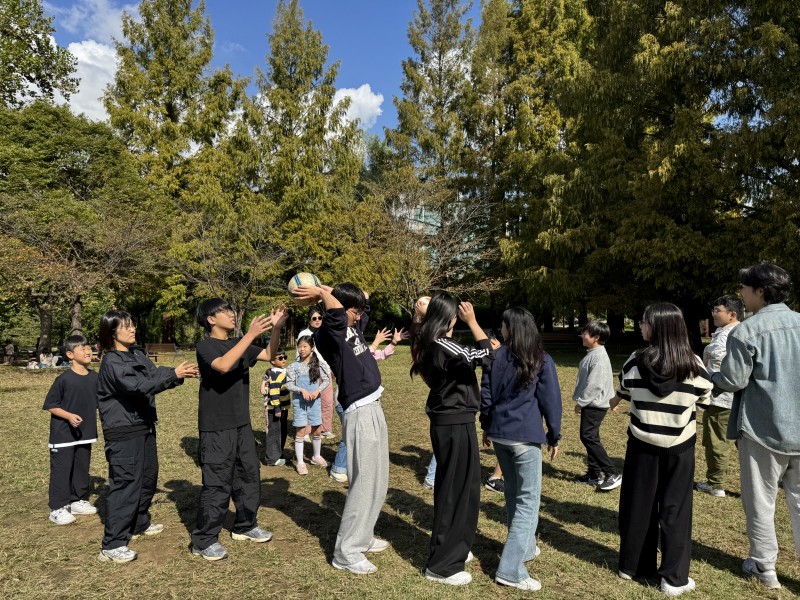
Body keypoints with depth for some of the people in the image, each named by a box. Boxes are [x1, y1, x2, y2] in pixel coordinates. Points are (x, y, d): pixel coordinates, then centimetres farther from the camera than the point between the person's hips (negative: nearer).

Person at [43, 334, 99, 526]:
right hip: (63, 434, -5)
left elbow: (100, 402, 9)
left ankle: (78, 501, 29)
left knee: (82, 468, 15)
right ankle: (58, 508, 11)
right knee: (61, 470, 1)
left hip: (85, 432, 6)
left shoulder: (95, 378, 0)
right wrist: (69, 416, -22)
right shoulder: (64, 379, -15)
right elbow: (51, 405, -11)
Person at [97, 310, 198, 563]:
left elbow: (156, 376, 4)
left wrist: (180, 373, -14)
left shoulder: (138, 355, 10)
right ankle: (112, 545, 0)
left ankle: (139, 523, 37)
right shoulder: (111, 362, -16)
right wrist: (173, 374, -31)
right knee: (125, 483, -7)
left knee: (148, 477, 19)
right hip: (123, 433, -9)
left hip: (145, 427, 9)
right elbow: (137, 386, -28)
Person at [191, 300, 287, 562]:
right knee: (217, 484, -3)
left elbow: (269, 355, 7)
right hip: (216, 427, -7)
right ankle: (204, 541, 12)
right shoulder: (205, 346, -12)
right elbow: (223, 366, -31)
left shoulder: (237, 343, 10)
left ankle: (245, 526, 32)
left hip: (241, 423, 8)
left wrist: (276, 328, -8)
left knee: (249, 474, 15)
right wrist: (250, 335, -32)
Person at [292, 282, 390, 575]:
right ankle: (346, 551, 7)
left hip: (373, 409, 9)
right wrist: (322, 294, -12)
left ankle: (362, 536, 31)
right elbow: (336, 311, -32)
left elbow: (360, 298, 25)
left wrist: (323, 292, 12)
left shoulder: (353, 328, 12)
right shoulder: (327, 334, -12)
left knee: (378, 481, 17)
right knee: (365, 482, -6)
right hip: (360, 414, -9)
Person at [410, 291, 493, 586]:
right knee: (456, 488, 0)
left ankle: (450, 548, 36)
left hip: (446, 421, 10)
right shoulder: (442, 345, -22)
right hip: (456, 423, -10)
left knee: (450, 486, 20)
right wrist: (472, 321, -16)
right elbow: (486, 355, -26)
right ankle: (442, 564, 11)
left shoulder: (428, 344, 7)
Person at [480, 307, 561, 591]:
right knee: (528, 501, 0)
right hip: (525, 436, -4)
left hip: (499, 433, 5)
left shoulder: (496, 357, 2)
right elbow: (551, 400, -4)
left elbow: (485, 396, 6)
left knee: (512, 493, 20)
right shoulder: (541, 360, -5)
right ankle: (511, 569, -4)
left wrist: (486, 428, 18)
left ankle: (523, 547, 36)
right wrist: (554, 436, 7)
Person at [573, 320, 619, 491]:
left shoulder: (599, 357, -20)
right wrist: (581, 400, 16)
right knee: (590, 438, 13)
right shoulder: (592, 354, 12)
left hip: (595, 404, -10)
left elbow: (594, 384, -24)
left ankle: (613, 474, -4)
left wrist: (580, 402, -16)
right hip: (590, 403, 10)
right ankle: (594, 474, 22)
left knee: (589, 437, -9)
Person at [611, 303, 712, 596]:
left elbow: (623, 392, 8)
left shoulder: (635, 362, -11)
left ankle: (632, 565, 27)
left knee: (638, 505, 13)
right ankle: (674, 578, 16)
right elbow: (705, 400, 4)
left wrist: (614, 402, 31)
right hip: (679, 447, 0)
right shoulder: (694, 365, -11)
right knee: (675, 509, 10)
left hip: (642, 444, 1)